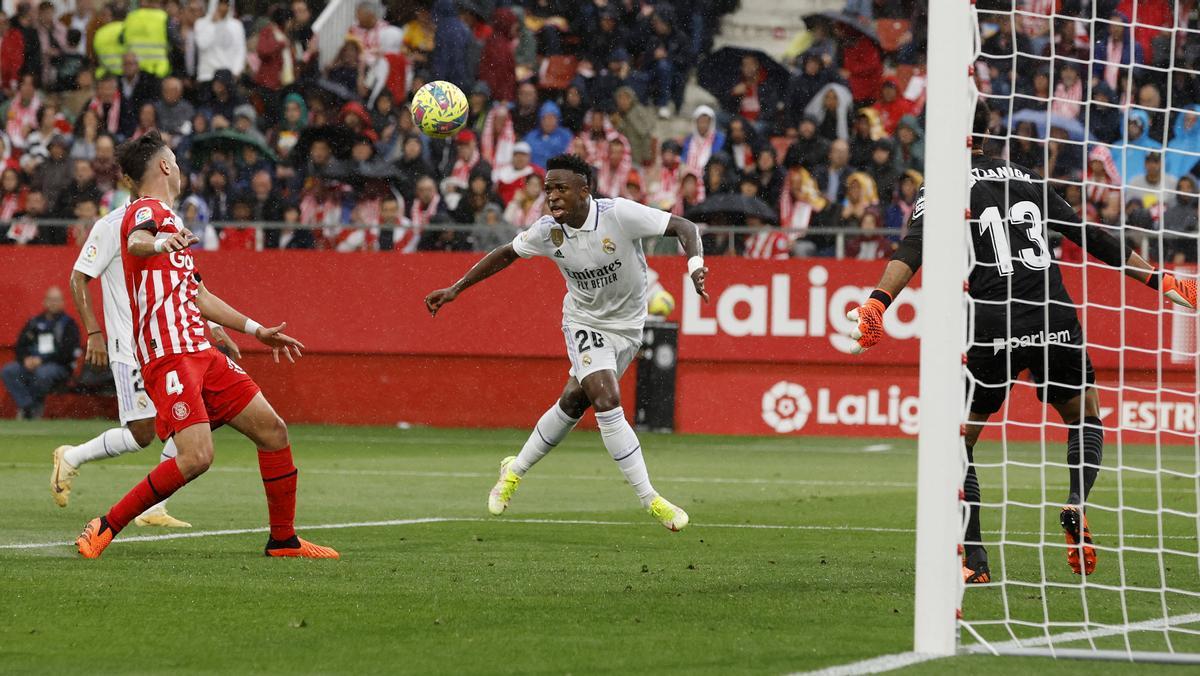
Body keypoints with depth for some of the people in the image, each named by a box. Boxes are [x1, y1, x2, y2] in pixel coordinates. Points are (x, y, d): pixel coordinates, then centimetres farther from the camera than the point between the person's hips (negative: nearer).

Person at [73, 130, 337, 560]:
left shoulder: (166, 219, 28)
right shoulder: (148, 210, -4)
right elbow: (136, 242, -30)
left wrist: (257, 331, 38)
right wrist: (155, 242, -53)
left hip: (199, 352, 10)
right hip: (169, 357, -10)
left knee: (272, 430, 7)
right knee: (196, 456, -22)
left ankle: (284, 540, 16)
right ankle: (106, 528, -10)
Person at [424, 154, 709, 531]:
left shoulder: (619, 214, -24)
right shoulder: (548, 230, -14)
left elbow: (684, 228, -22)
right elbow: (507, 254, 5)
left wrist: (695, 266, -41)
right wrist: (456, 289, 4)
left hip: (627, 327, 0)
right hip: (585, 322, 0)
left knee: (573, 402, 6)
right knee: (607, 401, -20)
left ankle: (516, 470, 30)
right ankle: (650, 501, -13)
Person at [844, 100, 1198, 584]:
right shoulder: (1027, 180, 19)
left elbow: (912, 251, -13)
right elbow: (1092, 238, 22)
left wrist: (876, 304, -25)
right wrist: (1156, 279, 29)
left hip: (995, 329, -3)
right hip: (1057, 320, 3)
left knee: (958, 440, 12)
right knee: (1086, 421, 24)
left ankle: (974, 562, 1)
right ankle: (1077, 505, -4)